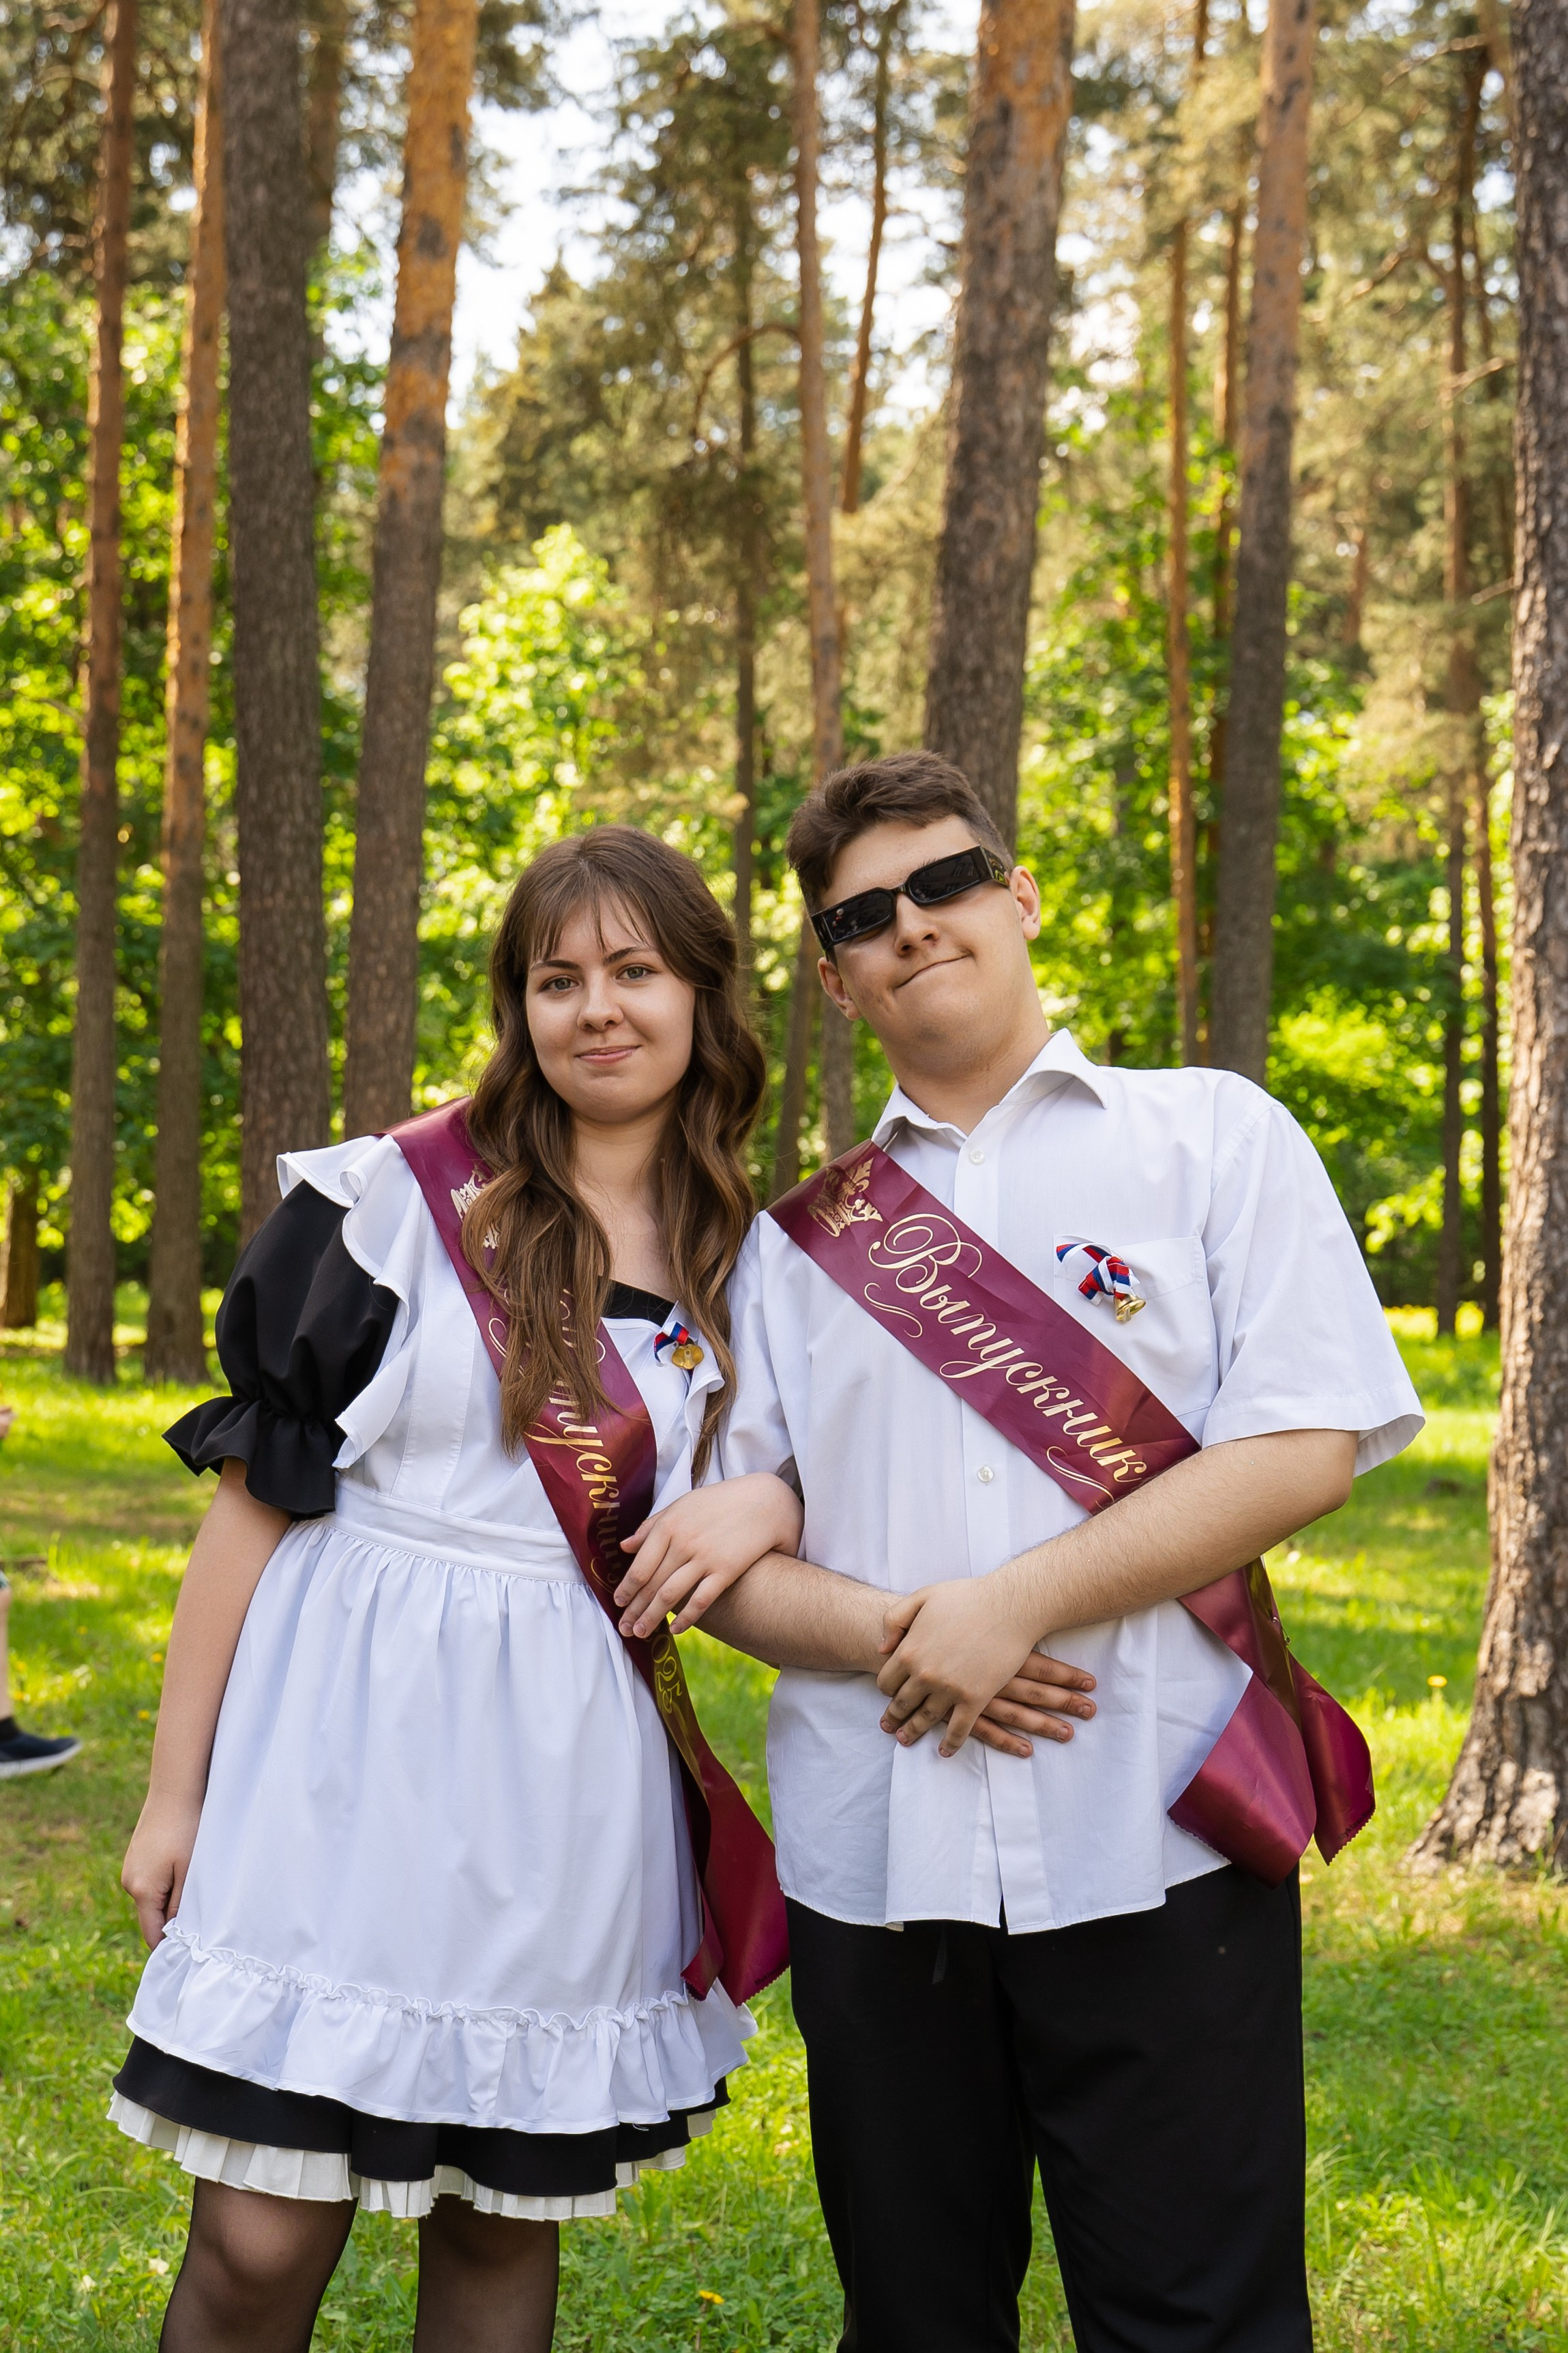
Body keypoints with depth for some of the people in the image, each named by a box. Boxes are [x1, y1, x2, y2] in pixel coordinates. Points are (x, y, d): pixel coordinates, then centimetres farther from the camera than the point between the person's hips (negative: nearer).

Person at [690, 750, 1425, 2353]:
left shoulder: (1213, 1137, 5)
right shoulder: (802, 1237, 13)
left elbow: (1304, 1450, -6)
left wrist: (1012, 1607, -12)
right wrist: (871, 1632, -11)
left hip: (1155, 1845, -3)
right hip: (873, 1854, 3)